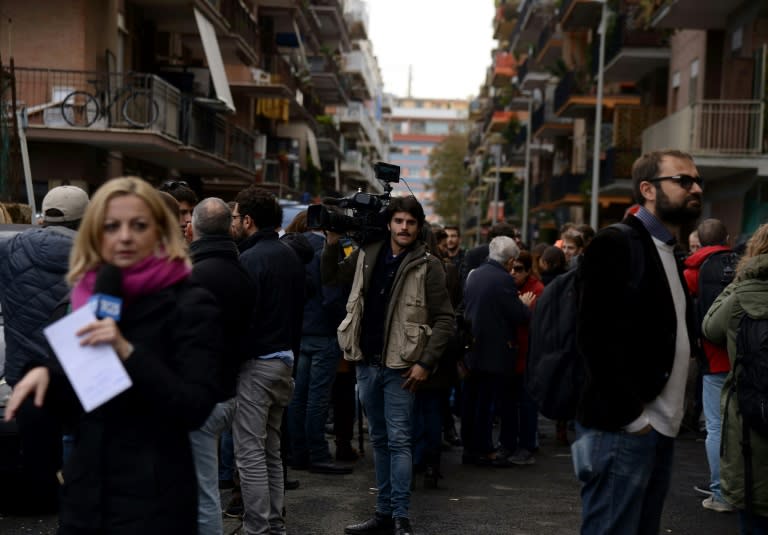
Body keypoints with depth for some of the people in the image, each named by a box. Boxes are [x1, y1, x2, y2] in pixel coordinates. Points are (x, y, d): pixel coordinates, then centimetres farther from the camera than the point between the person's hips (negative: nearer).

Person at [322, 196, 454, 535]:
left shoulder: (427, 266, -7)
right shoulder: (367, 255, 6)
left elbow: (444, 319, -8)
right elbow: (330, 278, 18)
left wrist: (425, 363, -14)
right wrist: (332, 243, 2)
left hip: (400, 367, -5)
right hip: (367, 363, 5)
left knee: (398, 440, -6)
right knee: (379, 440, 12)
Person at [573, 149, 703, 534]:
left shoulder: (668, 253, 17)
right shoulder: (615, 246, -10)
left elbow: (678, 333, 16)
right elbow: (595, 336, -17)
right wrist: (631, 414, -17)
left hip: (661, 430, 9)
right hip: (622, 429, -8)